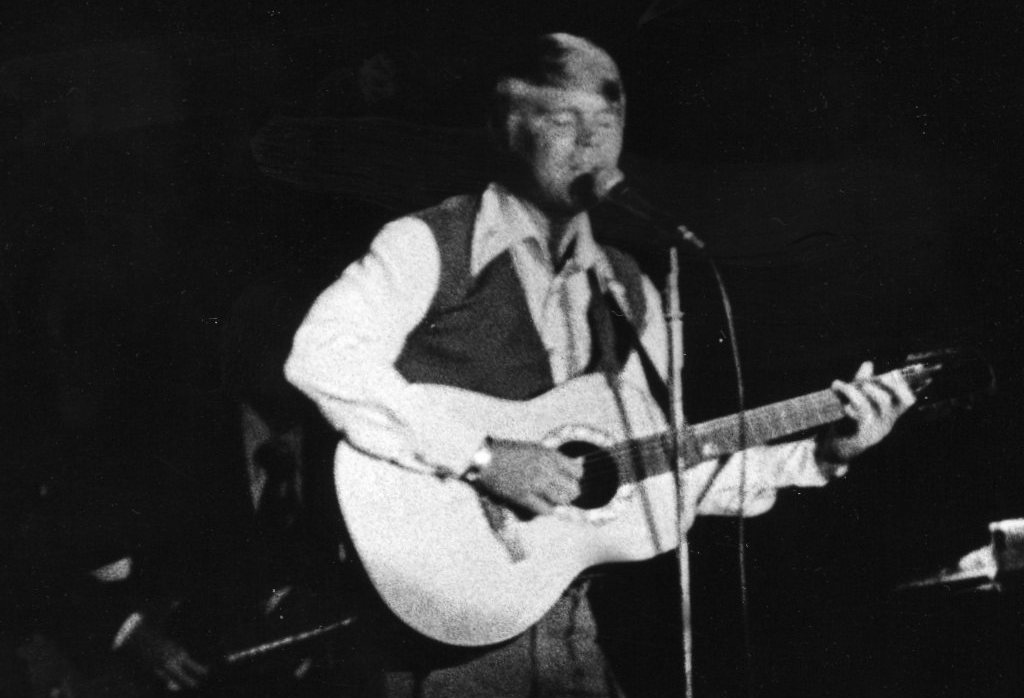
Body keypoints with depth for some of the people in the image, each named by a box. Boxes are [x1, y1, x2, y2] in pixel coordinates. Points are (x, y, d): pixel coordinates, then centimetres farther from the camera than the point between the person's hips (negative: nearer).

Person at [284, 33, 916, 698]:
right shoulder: (430, 245, -6)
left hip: (569, 623, 5)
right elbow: (320, 356, -22)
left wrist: (819, 455, 6)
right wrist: (483, 456, -25)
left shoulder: (629, 292, 12)